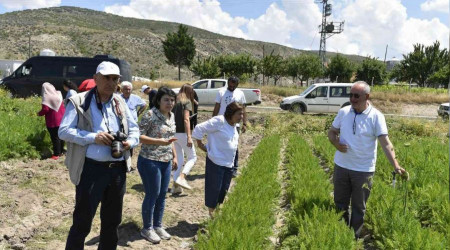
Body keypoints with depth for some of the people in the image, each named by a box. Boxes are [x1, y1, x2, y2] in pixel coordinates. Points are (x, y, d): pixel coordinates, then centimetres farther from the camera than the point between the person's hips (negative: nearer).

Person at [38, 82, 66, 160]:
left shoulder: (47, 97, -14)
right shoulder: (58, 94, 5)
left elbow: (45, 109, -19)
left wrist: (39, 113, -3)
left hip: (52, 122, -6)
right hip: (61, 119, 6)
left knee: (55, 137, 1)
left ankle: (56, 154, 5)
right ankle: (61, 151, 25)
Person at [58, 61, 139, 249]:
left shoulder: (120, 103, 11)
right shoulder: (79, 102, -4)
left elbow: (134, 130, 15)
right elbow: (63, 131, -10)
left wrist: (130, 142, -6)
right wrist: (93, 137, -20)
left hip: (118, 169, 5)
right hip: (91, 169, -5)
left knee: (112, 221, 18)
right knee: (82, 221, 3)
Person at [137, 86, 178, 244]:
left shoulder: (172, 116, 8)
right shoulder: (150, 115, -15)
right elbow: (138, 136, -19)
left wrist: (174, 156, 15)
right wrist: (159, 141, -27)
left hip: (166, 162, 7)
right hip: (150, 161, -7)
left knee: (162, 195, 14)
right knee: (152, 195, 2)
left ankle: (157, 226, 30)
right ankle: (147, 228, 21)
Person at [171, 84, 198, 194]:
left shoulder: (176, 102, 13)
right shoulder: (187, 102, -5)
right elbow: (186, 119, -16)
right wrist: (189, 137, -20)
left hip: (175, 134, 7)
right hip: (182, 134, -6)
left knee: (179, 160, 13)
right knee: (192, 157, 6)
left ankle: (176, 186, 10)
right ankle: (181, 178, -12)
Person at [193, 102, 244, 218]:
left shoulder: (234, 125, 9)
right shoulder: (219, 121, -17)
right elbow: (199, 129, -18)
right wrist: (200, 144, -7)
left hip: (229, 163, 8)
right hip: (216, 162, -8)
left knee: (224, 189, 13)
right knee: (214, 188, 0)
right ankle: (211, 212, 17)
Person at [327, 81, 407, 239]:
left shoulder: (376, 116, -11)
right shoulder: (343, 112, -1)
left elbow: (386, 144, -16)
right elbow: (331, 132, 9)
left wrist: (396, 166, -27)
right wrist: (336, 144, -13)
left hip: (364, 170, -3)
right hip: (341, 166, 3)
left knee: (358, 207, 12)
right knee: (340, 204, 16)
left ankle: (354, 237, 30)